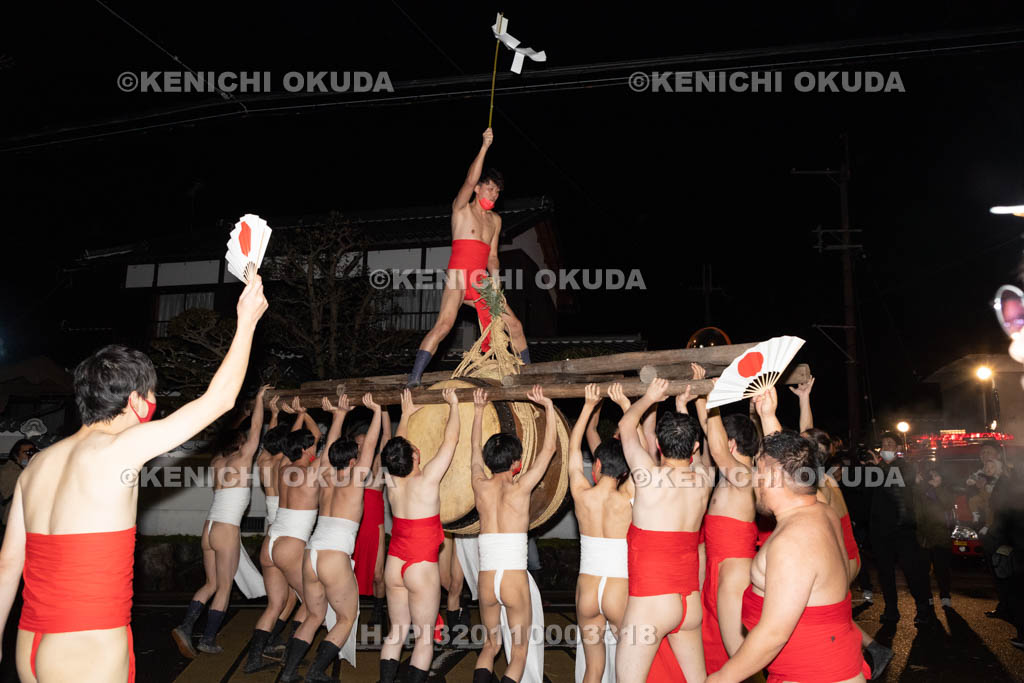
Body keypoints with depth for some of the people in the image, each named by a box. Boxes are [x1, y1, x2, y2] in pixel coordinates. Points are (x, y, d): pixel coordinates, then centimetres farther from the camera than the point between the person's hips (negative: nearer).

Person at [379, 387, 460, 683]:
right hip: (422, 567, -5)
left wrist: (406, 415, 28)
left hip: (394, 566, 6)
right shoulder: (427, 479, -16)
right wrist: (453, 405, 3)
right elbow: (450, 441, -8)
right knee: (424, 636, 5)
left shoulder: (392, 480, -2)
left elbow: (397, 446, 17)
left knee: (397, 631, 14)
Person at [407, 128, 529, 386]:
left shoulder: (495, 220, 19)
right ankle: (414, 380, -23)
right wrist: (484, 146, -15)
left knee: (515, 326, 4)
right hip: (458, 277, -6)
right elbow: (470, 180, -15)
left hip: (481, 282, 6)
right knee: (444, 325, -23)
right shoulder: (461, 208, 4)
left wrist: (495, 283, 4)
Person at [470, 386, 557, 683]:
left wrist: (478, 411, 32)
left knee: (490, 644, 21)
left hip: (485, 579, 4)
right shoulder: (519, 488, -5)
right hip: (515, 577, -4)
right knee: (520, 650, 10)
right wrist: (548, 407, 7)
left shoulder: (480, 485, 4)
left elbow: (476, 451, 22)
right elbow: (548, 449, 2)